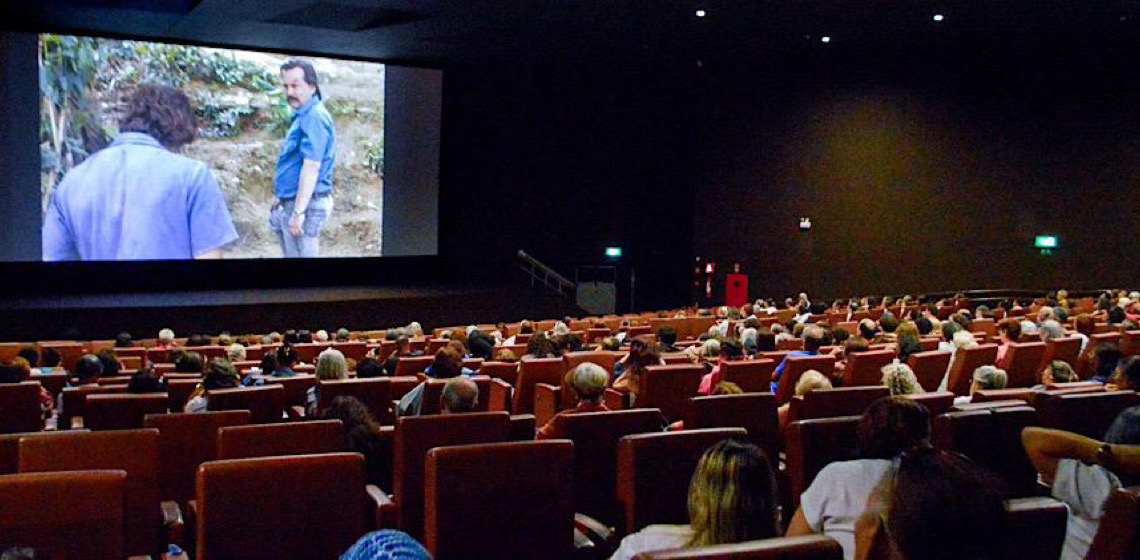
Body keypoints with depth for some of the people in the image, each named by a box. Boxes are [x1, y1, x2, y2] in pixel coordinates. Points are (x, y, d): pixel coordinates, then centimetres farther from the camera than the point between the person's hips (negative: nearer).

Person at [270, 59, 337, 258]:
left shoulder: (314, 117, -18)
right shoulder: (303, 115, 14)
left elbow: (311, 167, -24)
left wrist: (298, 211, -26)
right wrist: (282, 198, 25)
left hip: (305, 204, -10)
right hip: (291, 203, 10)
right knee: (291, 254, 17)